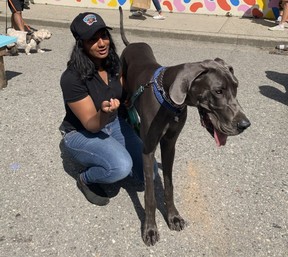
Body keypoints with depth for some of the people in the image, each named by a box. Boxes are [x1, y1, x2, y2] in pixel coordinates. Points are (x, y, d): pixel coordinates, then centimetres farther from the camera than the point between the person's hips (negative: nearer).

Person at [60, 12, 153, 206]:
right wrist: (104, 112, -48)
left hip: (114, 124, 6)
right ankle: (86, 179, -1)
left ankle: (108, 154, 18)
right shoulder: (72, 78, -28)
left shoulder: (113, 63, -10)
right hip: (81, 134, -6)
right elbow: (92, 125, -26)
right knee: (122, 166, -33)